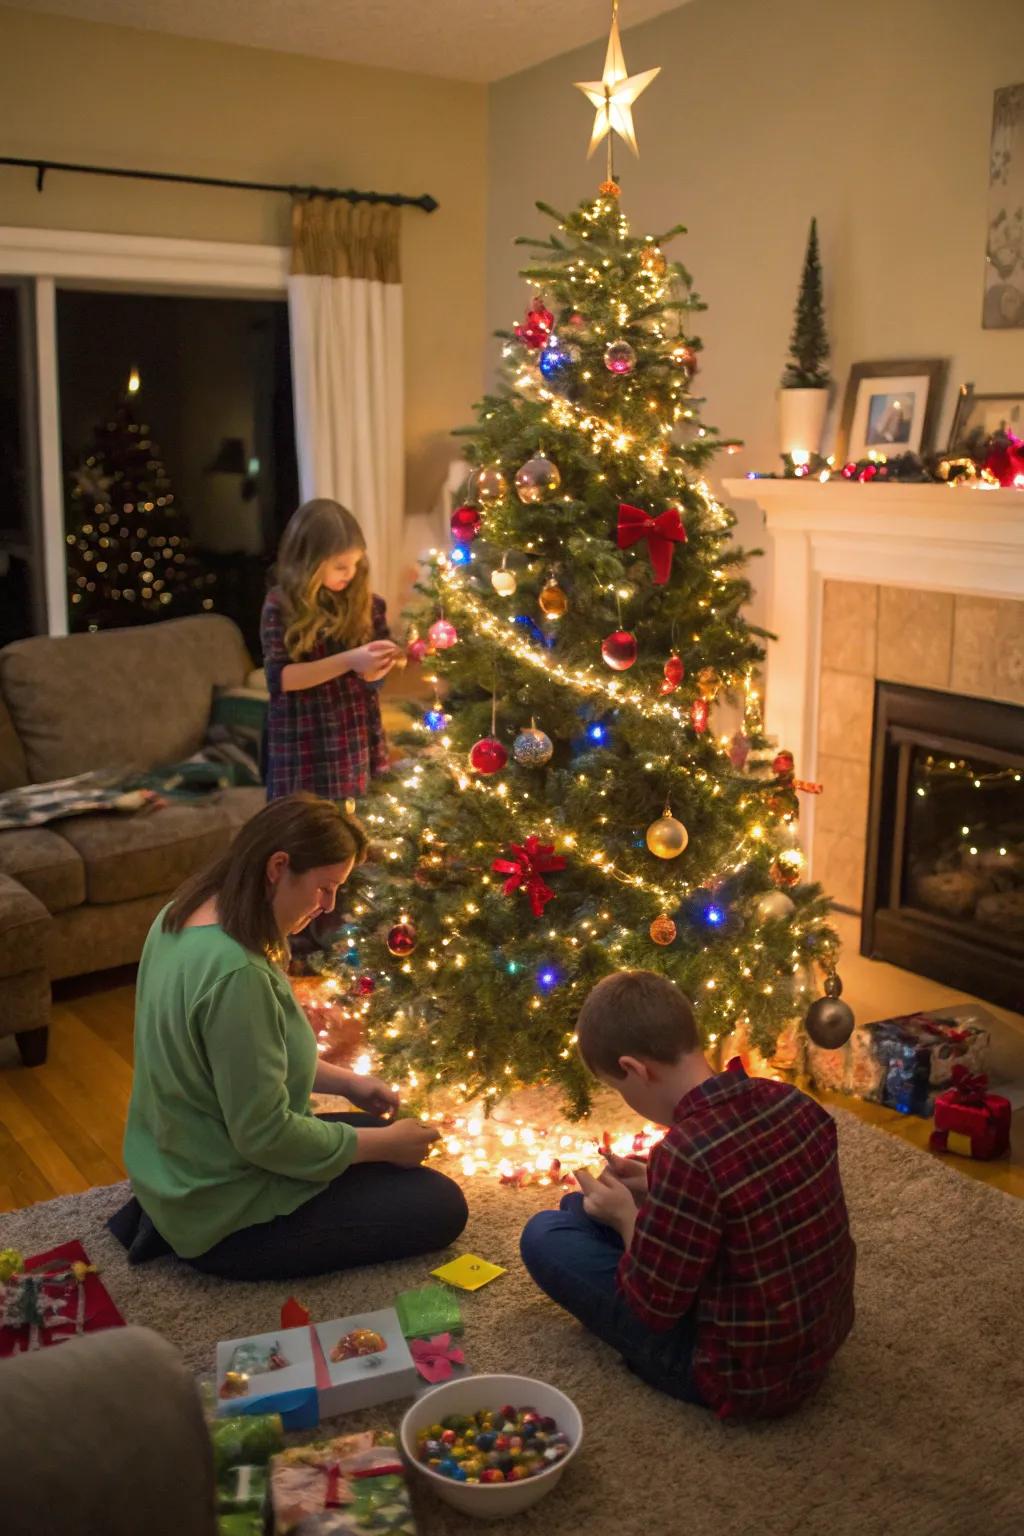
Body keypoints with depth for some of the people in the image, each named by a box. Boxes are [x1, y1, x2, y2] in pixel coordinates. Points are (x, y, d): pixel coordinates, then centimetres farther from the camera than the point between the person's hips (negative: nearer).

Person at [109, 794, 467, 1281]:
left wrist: (345, 1081, 7)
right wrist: (384, 1145, -13)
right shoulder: (235, 973, -32)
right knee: (442, 1206, 2)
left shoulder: (184, 915, -2)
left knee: (383, 1131, 23)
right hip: (224, 1216, -9)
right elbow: (265, 1137, -27)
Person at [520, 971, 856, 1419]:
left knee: (544, 1235, -1)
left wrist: (626, 1217, -4)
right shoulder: (791, 1101, -9)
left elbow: (654, 1308, -20)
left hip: (746, 1380, -7)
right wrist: (654, 1189, 7)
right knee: (582, 1207, 17)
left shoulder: (688, 1153, -32)